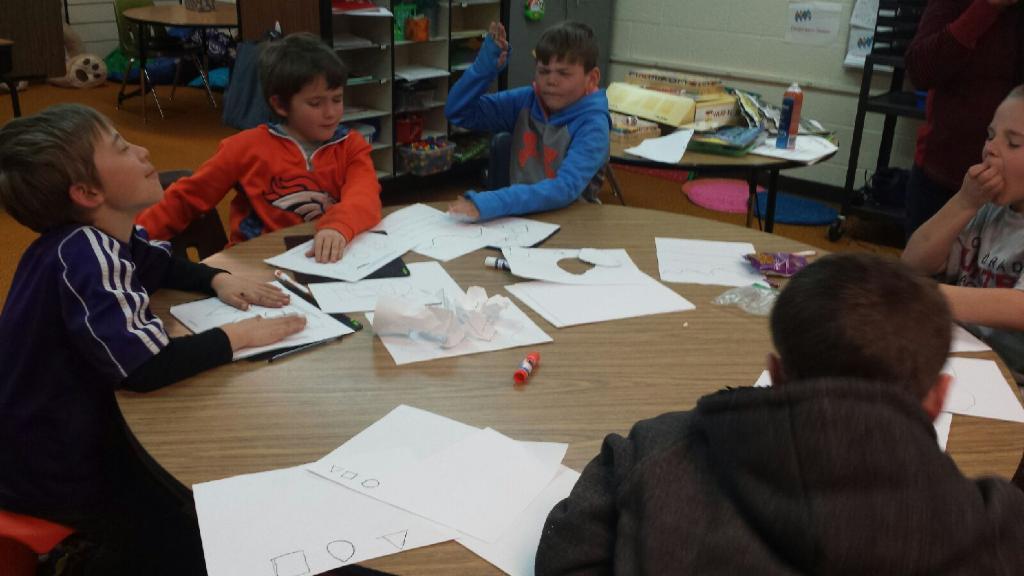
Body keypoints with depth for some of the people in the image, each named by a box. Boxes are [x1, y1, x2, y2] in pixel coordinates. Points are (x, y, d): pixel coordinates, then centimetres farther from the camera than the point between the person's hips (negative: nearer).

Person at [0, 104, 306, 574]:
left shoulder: (98, 240, -2)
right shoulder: (87, 254, -29)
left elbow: (162, 266, 19)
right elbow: (144, 367, -40)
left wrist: (218, 280, -1)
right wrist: (239, 335, -28)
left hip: (72, 426, 8)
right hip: (53, 468, -8)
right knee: (191, 533, -1)